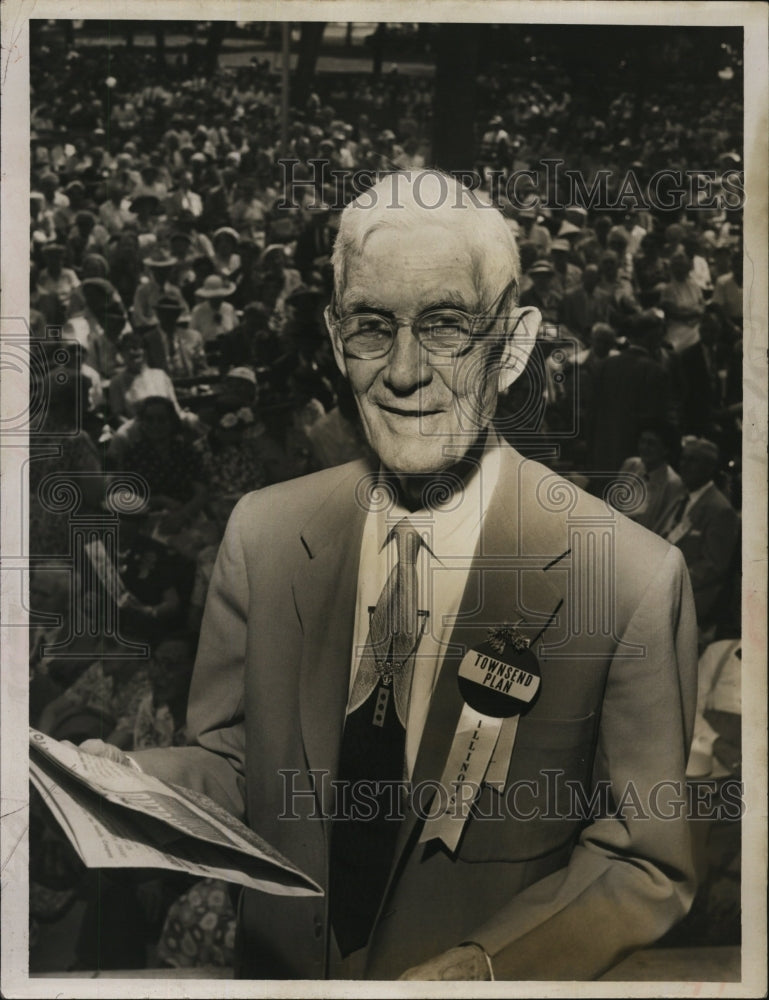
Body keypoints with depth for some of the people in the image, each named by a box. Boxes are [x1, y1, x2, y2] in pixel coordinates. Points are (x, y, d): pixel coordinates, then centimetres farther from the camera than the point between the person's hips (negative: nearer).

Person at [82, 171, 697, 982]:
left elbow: (646, 866, -7)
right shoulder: (260, 534, -4)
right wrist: (133, 780, -15)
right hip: (276, 970, 4)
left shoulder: (635, 579, -15)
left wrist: (485, 966, -19)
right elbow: (230, 763, 4)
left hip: (497, 978, -3)